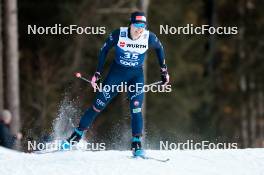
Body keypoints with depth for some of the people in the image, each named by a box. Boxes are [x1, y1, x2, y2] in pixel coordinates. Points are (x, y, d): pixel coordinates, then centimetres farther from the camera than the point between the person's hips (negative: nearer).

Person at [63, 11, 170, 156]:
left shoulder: (149, 38, -17)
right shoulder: (119, 34, -21)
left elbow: (159, 48, 6)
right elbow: (104, 50, -6)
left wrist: (164, 70, 8)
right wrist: (98, 73, -7)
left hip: (136, 75, 1)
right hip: (117, 72, 0)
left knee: (136, 109, -15)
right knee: (98, 105, 0)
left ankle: (137, 145, -8)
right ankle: (77, 135, 12)